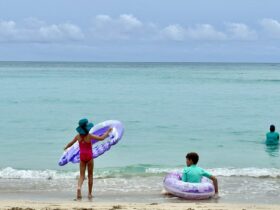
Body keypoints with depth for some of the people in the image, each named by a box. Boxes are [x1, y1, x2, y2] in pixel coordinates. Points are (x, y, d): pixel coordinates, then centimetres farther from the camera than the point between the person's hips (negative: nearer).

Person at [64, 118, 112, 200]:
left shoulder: (78, 136, -2)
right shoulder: (89, 136, -14)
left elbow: (70, 143, 12)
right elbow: (101, 138, -16)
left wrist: (65, 147, 33)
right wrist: (108, 132, -2)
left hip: (82, 156, 3)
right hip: (89, 156, -3)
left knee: (82, 175, 5)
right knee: (90, 175, 9)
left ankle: (79, 187, -24)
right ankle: (90, 193, 12)